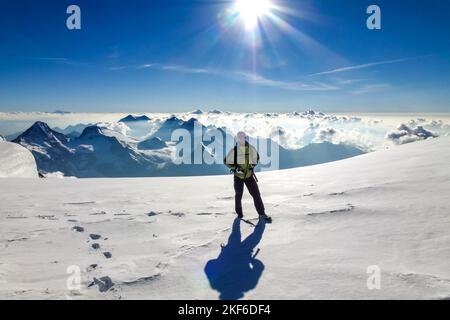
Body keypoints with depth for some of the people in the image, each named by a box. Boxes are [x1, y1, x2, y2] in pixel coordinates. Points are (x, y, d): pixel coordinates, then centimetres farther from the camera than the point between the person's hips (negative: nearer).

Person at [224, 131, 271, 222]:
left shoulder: (251, 148, -9)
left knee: (256, 194, -3)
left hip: (249, 175, 1)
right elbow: (226, 161, -5)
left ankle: (262, 214, 7)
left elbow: (256, 157, 12)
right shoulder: (234, 150, -15)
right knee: (238, 195, 7)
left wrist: (253, 166, -1)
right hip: (238, 176, -1)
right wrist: (235, 168, -16)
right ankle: (239, 214, 26)